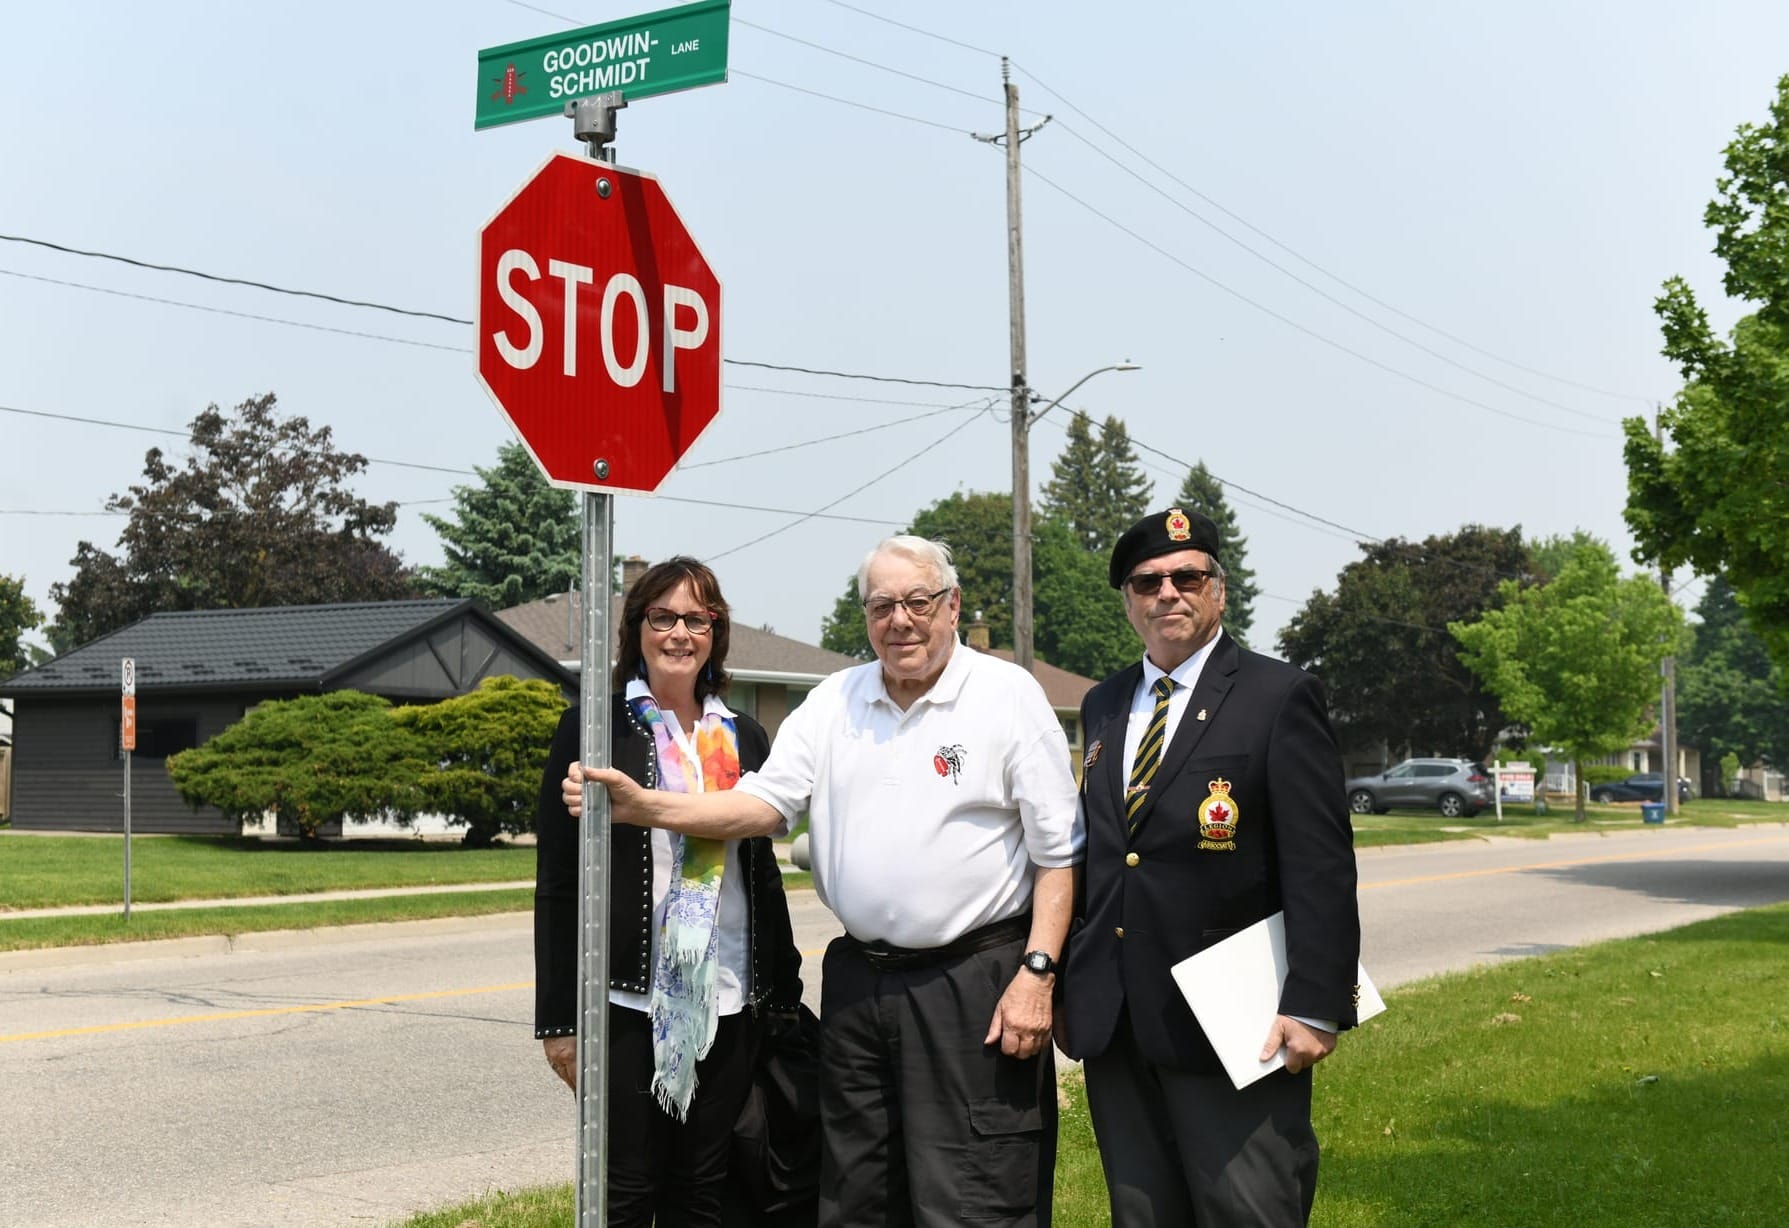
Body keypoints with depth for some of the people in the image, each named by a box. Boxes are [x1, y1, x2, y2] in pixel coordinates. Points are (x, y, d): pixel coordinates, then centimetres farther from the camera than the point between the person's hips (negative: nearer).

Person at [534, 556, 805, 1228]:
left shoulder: (744, 737, 11)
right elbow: (557, 881, -3)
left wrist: (784, 996, 14)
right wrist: (559, 1017, -7)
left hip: (728, 1004, 4)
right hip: (627, 1002, -4)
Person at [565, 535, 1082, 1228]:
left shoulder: (1009, 696, -4)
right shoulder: (832, 702, 10)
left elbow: (1056, 852, -5)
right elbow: (764, 804, 3)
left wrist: (1036, 972, -12)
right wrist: (639, 805, -11)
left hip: (973, 982, -5)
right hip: (857, 981, 5)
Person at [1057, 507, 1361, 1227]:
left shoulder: (1279, 697, -4)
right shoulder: (1102, 706, 14)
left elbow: (1321, 866, -9)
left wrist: (1314, 1007, -15)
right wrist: (1068, 989, 15)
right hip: (1113, 1028, 6)